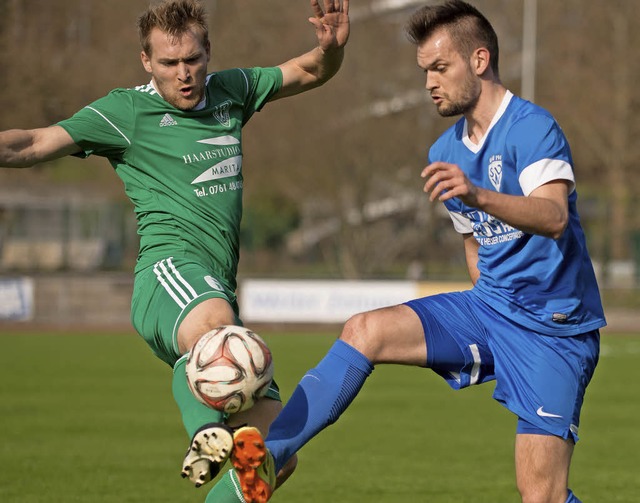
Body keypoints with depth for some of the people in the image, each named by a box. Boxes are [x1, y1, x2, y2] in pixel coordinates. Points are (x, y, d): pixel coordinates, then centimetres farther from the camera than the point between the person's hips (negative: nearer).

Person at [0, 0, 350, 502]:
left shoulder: (230, 91, 18)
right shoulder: (128, 111, 1)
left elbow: (311, 73, 28)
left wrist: (332, 46, 5)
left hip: (218, 288, 7)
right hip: (171, 269, -6)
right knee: (215, 322, -45)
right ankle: (205, 431, -57)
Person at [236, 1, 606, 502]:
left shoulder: (534, 128, -15)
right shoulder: (445, 153, 11)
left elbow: (555, 217, -34)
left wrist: (479, 196, -49)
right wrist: (488, 306, 16)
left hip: (555, 328, -7)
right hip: (489, 307, 7)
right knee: (364, 332, -14)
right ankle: (266, 459, -17)